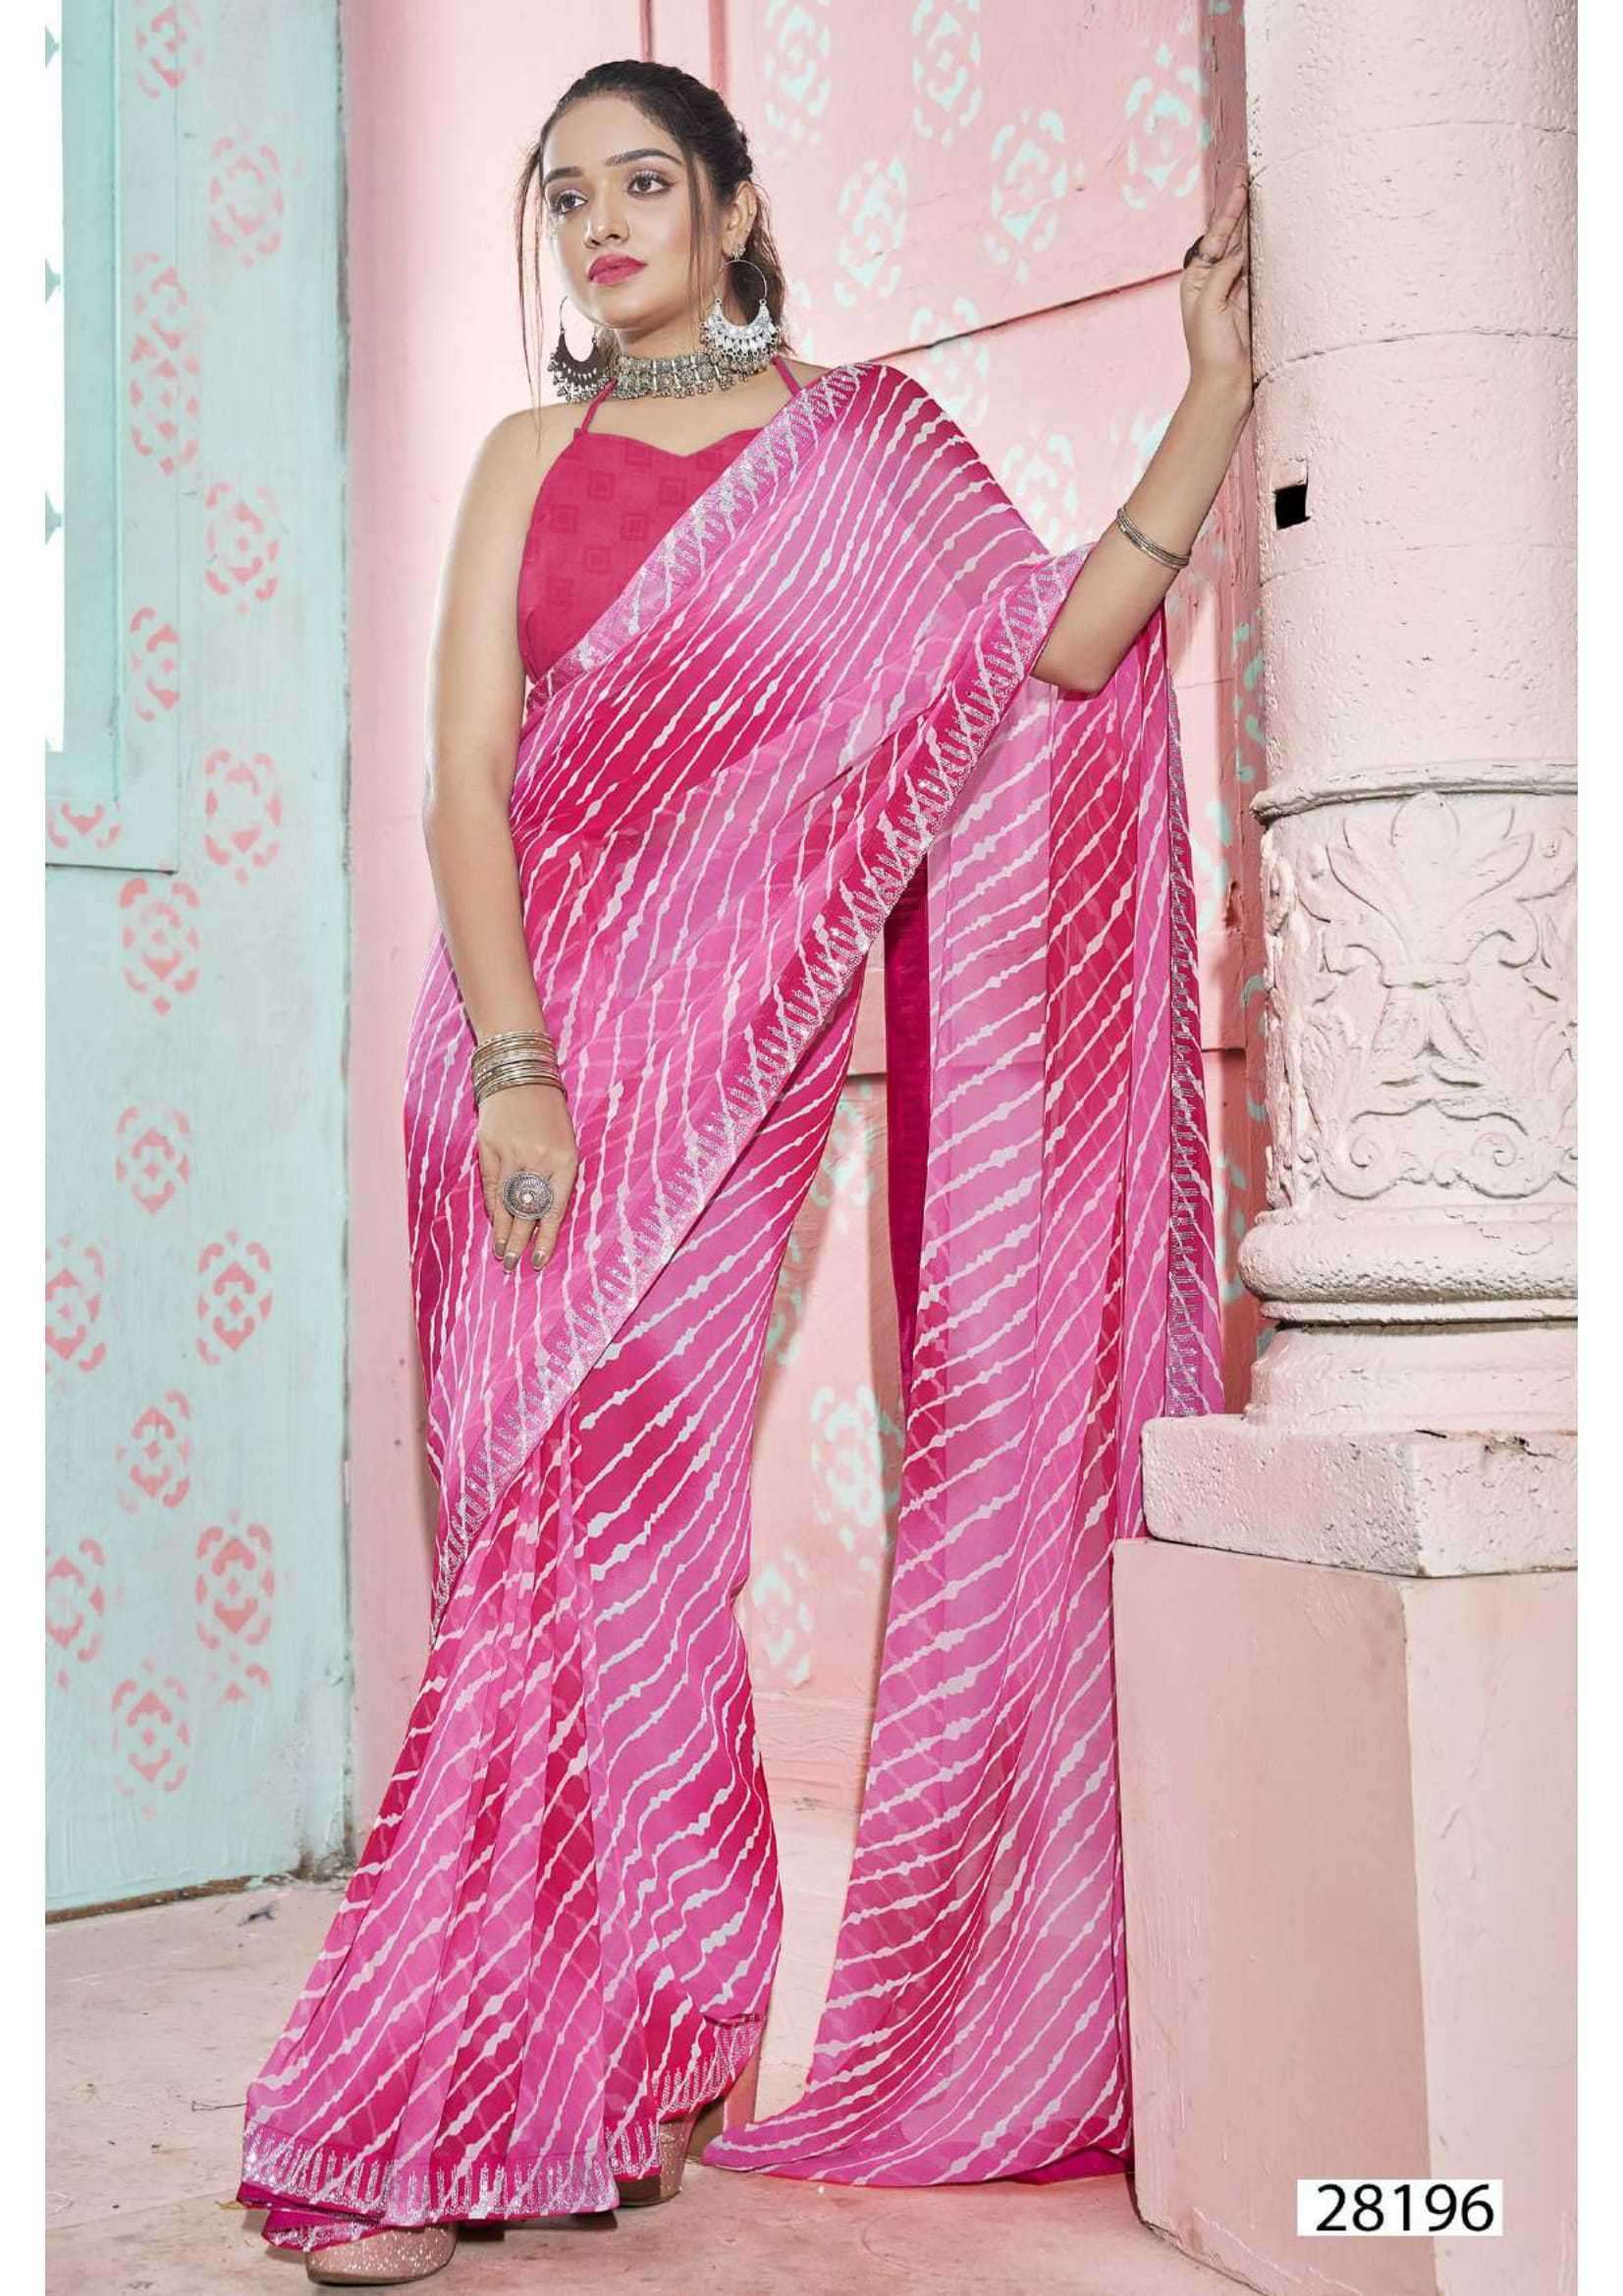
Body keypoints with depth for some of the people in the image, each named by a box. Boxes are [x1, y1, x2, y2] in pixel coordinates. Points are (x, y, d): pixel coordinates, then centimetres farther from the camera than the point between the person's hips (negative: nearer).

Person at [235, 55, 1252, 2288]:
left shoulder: (871, 441, 10)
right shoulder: (536, 456, 13)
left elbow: (1051, 651, -3)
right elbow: (464, 770, 3)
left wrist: (1216, 392, -6)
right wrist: (510, 1064, -10)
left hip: (735, 1037, -2)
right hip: (528, 1027, 2)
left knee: (602, 1523, -9)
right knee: (569, 1529, 1)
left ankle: (430, 2110, 1)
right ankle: (609, 2070, 14)